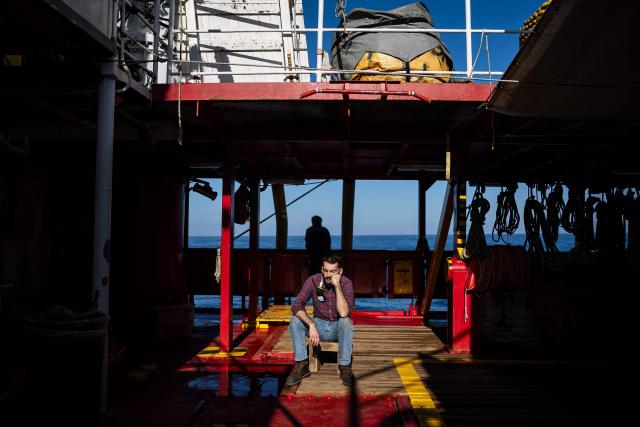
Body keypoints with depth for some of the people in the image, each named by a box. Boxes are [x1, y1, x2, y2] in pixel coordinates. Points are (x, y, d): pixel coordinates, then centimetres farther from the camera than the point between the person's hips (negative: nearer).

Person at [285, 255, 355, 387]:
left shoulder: (346, 283, -18)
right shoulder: (313, 280, -14)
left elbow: (343, 313, -33)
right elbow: (296, 306, -22)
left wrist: (337, 285, -34)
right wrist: (311, 325, -36)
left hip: (338, 328, -2)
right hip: (319, 325, 2)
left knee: (346, 321, -35)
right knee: (295, 320, -24)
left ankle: (344, 367, -22)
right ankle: (302, 365, -16)